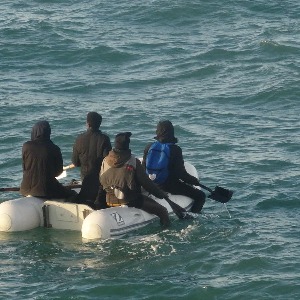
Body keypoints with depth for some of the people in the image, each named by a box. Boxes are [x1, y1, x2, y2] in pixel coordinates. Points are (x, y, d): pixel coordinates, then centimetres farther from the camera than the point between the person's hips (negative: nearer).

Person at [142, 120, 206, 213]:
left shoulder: (149, 147, -4)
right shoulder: (175, 150, -17)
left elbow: (144, 168, 5)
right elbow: (181, 174, -16)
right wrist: (195, 181, 1)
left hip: (152, 184, 6)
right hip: (171, 186, -6)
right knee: (200, 196, 3)